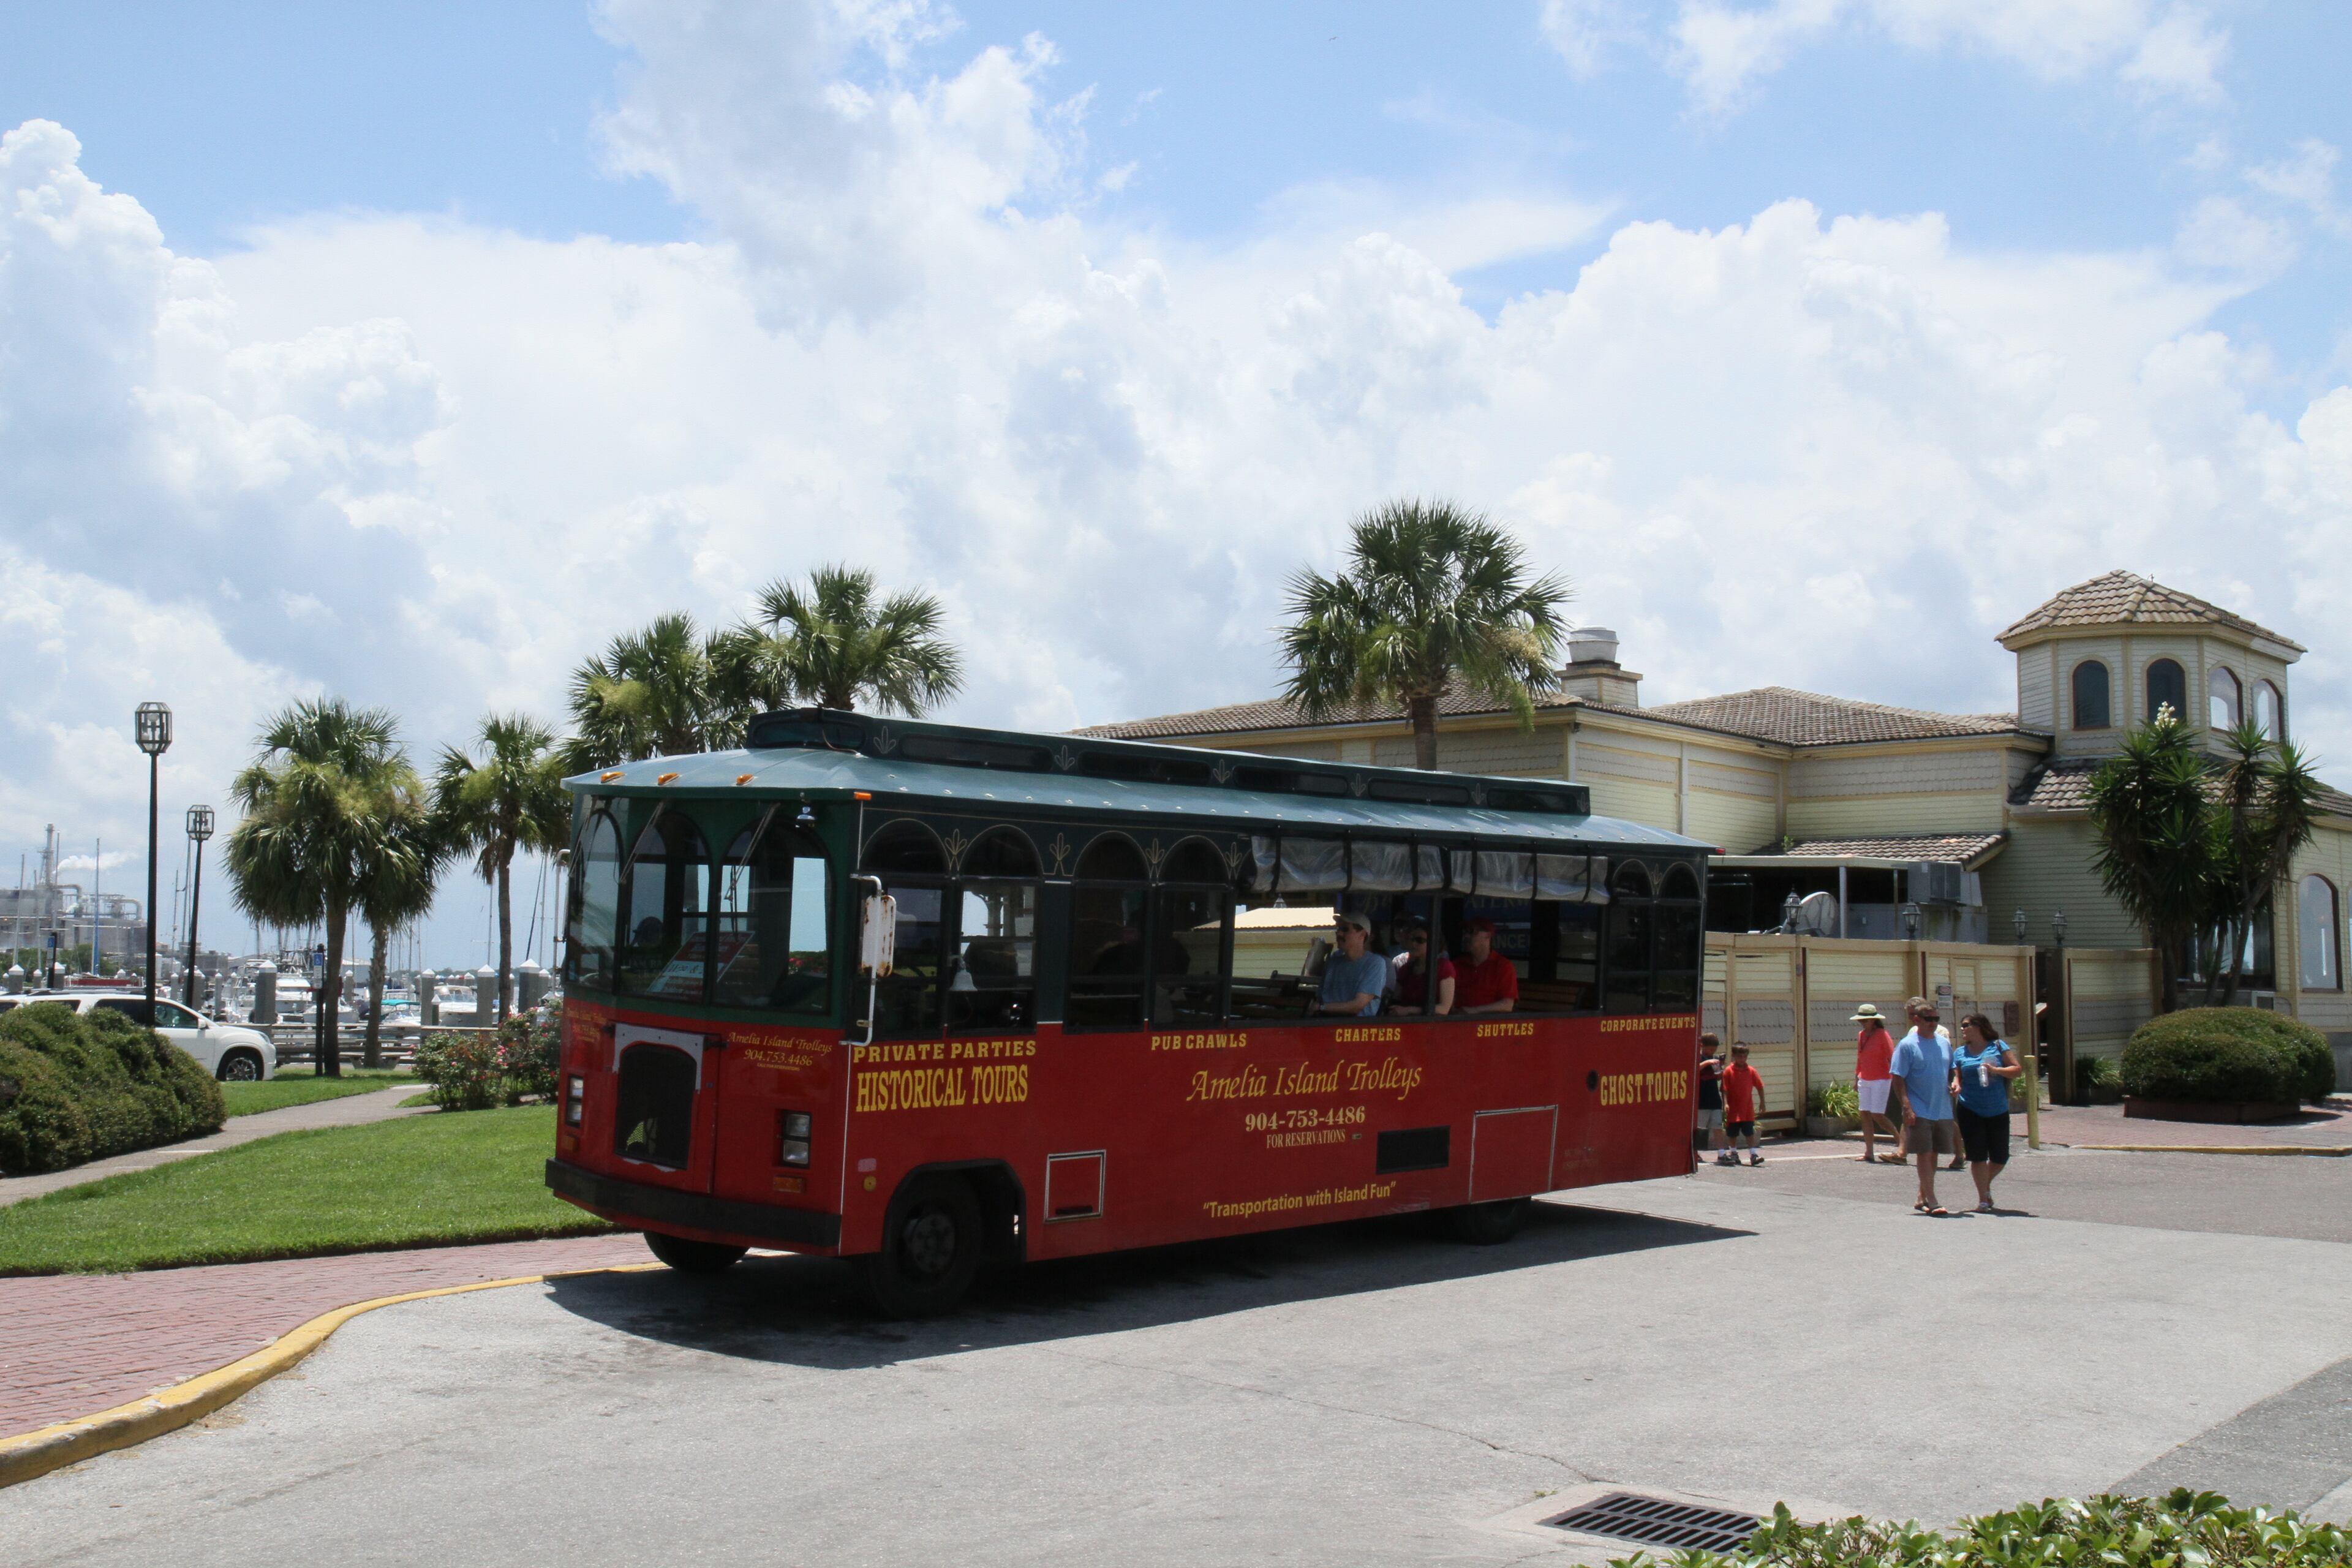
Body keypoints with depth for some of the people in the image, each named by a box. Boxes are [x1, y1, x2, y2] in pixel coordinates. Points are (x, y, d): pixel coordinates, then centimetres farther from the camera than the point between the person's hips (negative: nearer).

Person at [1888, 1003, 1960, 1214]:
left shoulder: (1944, 1043, 12)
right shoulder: (1907, 1045, -7)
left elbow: (1952, 1070, 23)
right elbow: (1898, 1078, -10)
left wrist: (1954, 1084, 0)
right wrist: (1906, 1107, -18)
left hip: (1943, 1109, 6)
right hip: (1920, 1111, -6)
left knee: (1933, 1155, 12)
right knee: (1924, 1154, -8)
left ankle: (1923, 1198, 23)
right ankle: (1931, 1201, -10)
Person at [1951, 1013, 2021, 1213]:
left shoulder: (1997, 1046, 2)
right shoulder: (1960, 1053, 8)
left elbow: (2018, 1069, 0)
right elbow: (1957, 1077, 10)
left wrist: (1997, 1070, -16)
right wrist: (1956, 1086, -12)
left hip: (1998, 1111, 0)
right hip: (1971, 1111, 0)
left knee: (2000, 1157, 5)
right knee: (1978, 1156, -4)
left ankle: (1986, 1186, 32)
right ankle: (1983, 1199, 6)